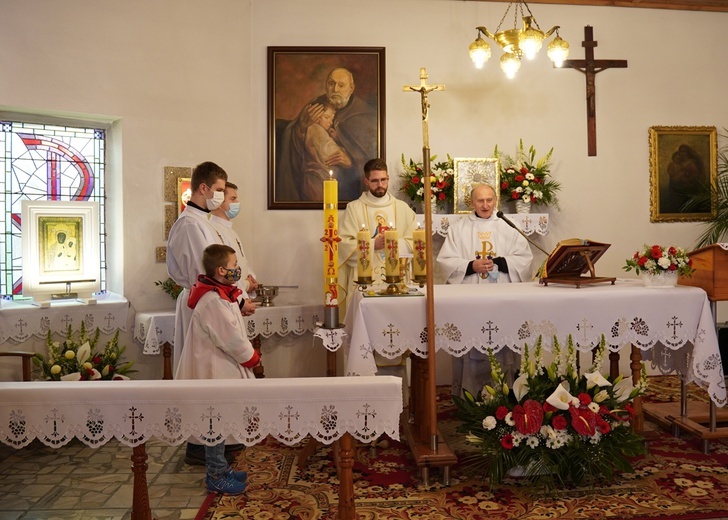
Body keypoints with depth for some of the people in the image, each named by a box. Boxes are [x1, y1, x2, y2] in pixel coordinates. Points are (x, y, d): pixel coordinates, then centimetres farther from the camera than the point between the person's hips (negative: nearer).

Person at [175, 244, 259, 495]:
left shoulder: (220, 295, 11)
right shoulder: (213, 302, -24)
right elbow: (231, 339, -22)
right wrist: (252, 358, -7)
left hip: (222, 369, 10)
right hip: (215, 372, -10)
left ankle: (220, 468, 30)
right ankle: (216, 477, 13)